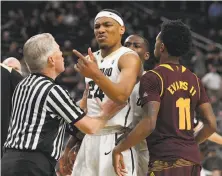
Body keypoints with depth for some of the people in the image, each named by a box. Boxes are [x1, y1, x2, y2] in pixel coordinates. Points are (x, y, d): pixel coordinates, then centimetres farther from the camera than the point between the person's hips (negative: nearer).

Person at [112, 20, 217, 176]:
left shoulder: (153, 78, -8)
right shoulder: (194, 80, 13)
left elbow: (149, 123, -20)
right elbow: (211, 124, 11)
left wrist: (118, 149, -11)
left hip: (166, 159, -7)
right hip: (193, 159, 7)